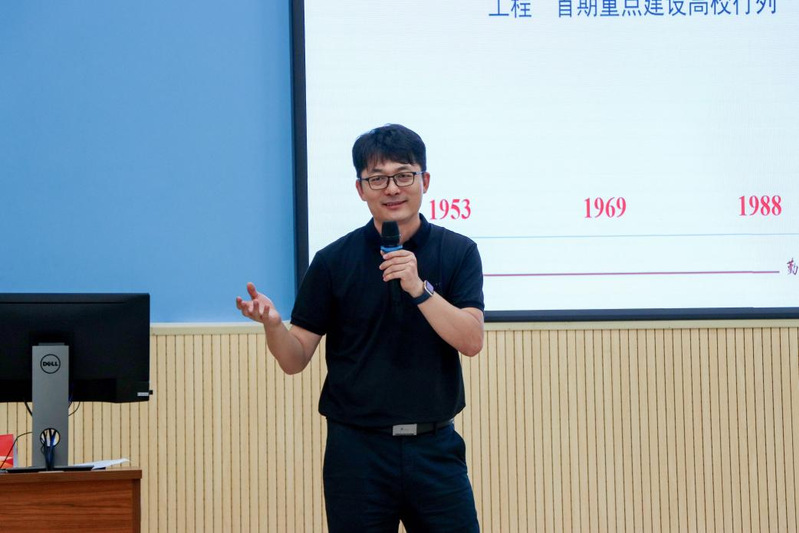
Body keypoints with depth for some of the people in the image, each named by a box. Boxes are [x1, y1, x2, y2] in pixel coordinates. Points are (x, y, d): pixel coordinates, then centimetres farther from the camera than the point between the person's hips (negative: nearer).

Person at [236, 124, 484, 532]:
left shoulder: (458, 252, 2)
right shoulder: (333, 261, 0)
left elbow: (471, 340, -10)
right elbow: (296, 359, 1)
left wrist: (419, 287, -22)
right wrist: (271, 323, -20)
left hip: (434, 446, 1)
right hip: (358, 448, 0)